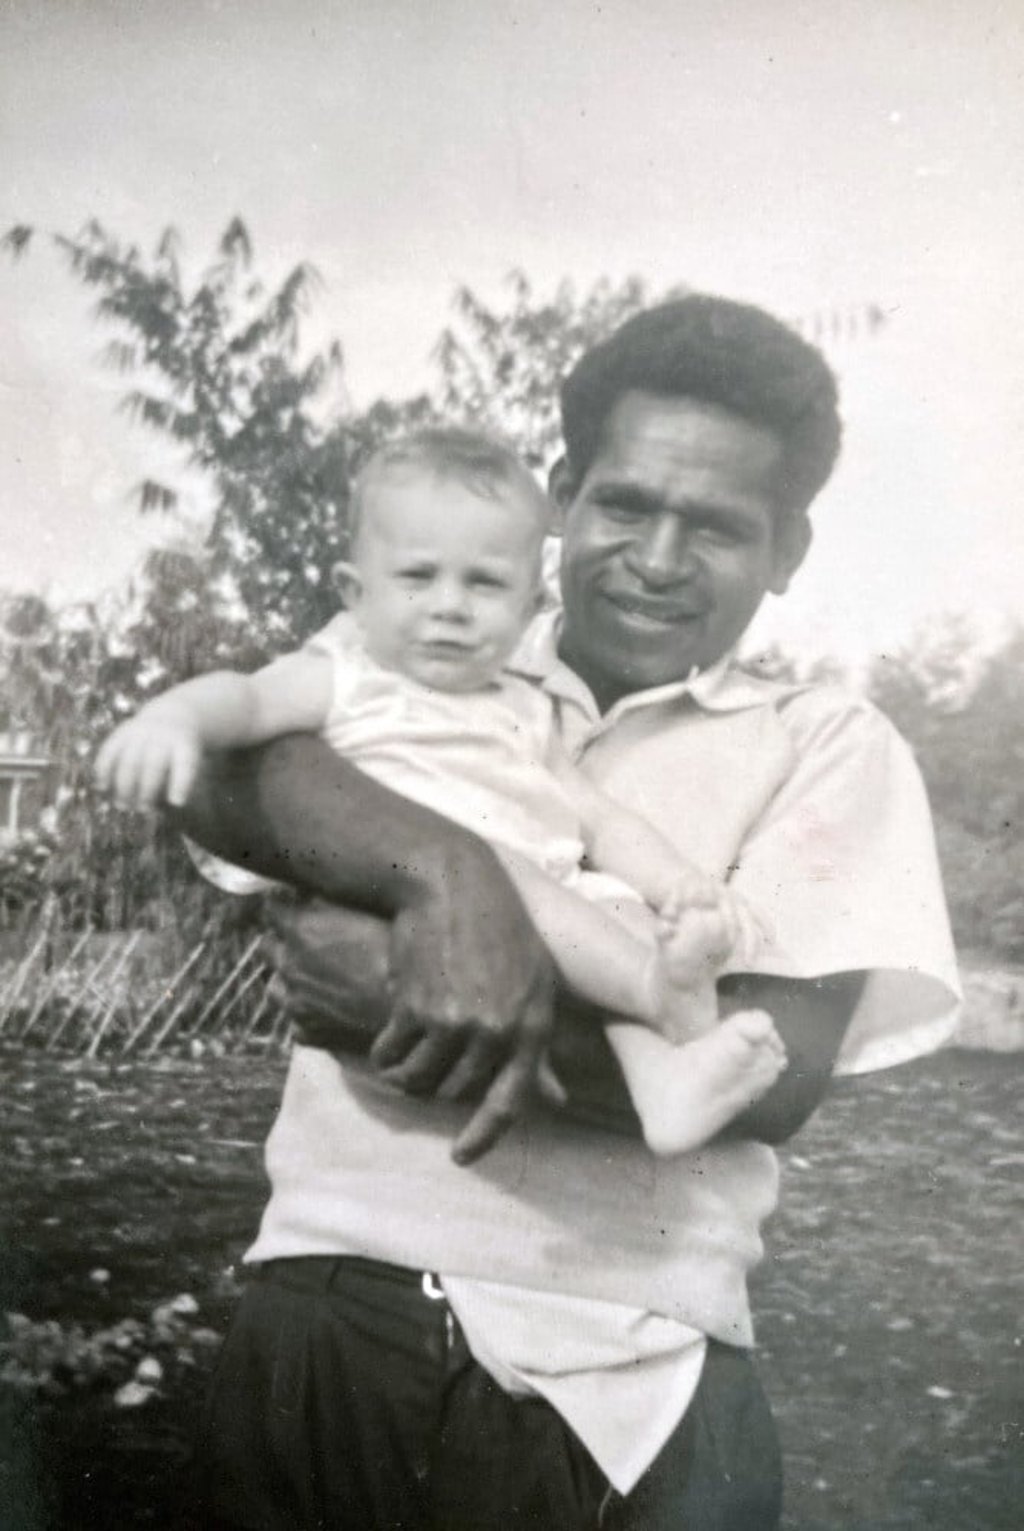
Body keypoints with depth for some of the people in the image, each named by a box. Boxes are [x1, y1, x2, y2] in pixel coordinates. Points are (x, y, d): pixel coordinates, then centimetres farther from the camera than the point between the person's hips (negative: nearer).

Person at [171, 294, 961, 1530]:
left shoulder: (828, 747, 4)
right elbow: (216, 769, -10)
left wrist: (423, 1002, -18)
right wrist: (443, 872, -28)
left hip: (620, 1385, -1)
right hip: (330, 1322, 2)